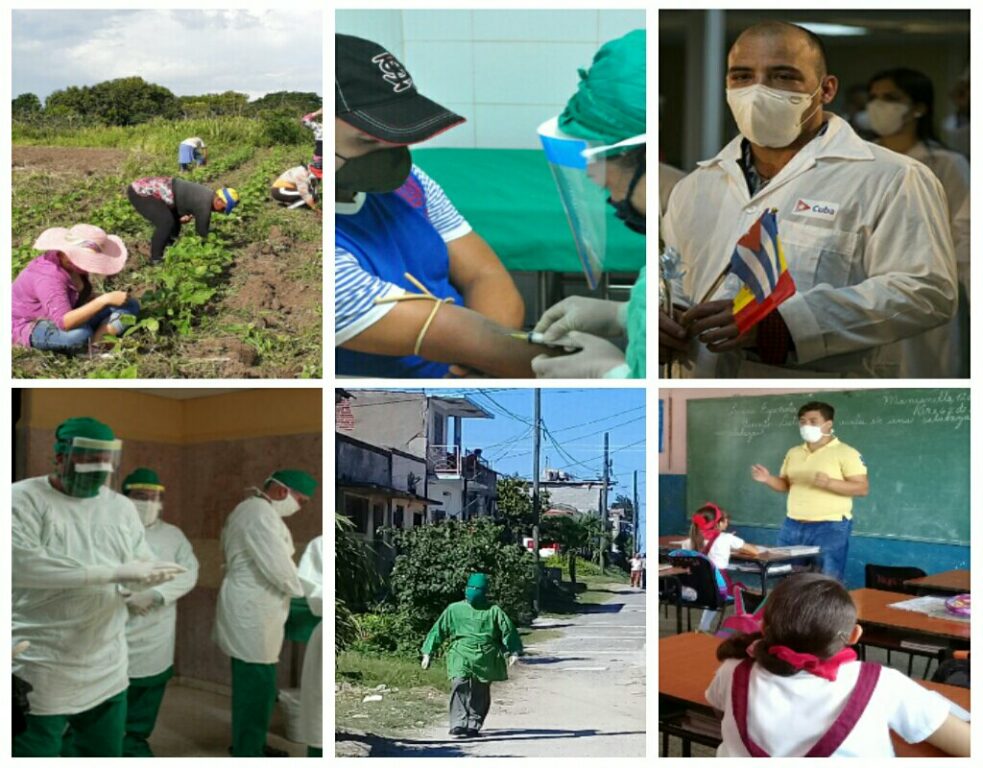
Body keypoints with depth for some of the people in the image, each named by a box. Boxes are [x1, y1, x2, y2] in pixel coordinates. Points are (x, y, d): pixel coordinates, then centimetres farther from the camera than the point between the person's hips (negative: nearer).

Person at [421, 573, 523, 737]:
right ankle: (458, 724, -21)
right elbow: (438, 630, 12)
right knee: (459, 687, -19)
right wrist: (428, 653, 8)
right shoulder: (454, 610, 10)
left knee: (480, 694, 5)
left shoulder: (494, 611, 8)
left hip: (486, 660, 1)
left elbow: (508, 630, 5)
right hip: (461, 657, -1)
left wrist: (514, 652, -7)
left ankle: (474, 725, 17)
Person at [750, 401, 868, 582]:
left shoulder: (846, 453, -6)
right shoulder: (793, 453, 13)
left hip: (830, 528, -6)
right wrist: (768, 479, -3)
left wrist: (829, 483, -26)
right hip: (792, 526, 6)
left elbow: (863, 488, -12)